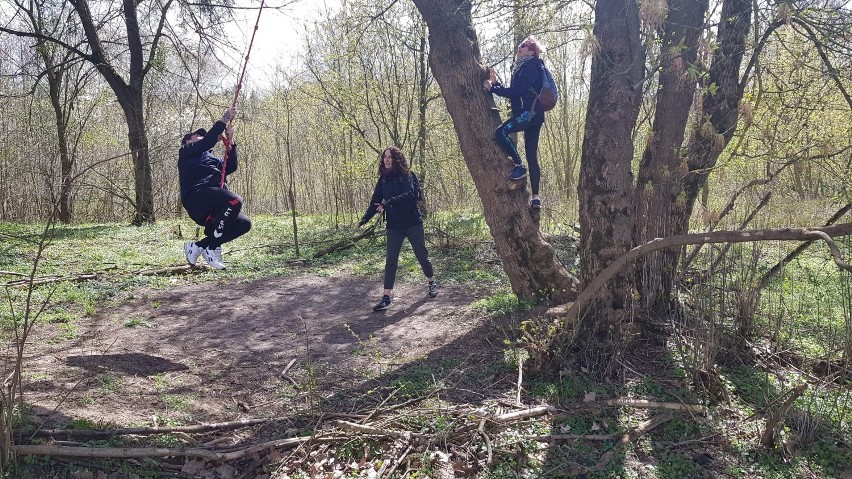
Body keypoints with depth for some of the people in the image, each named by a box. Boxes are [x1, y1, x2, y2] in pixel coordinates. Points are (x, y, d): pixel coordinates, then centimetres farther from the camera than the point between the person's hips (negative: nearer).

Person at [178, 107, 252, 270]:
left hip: (209, 209, 8)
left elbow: (231, 167, 20)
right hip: (197, 197, -8)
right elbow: (208, 142, -2)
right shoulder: (186, 152, 17)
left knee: (244, 223, -6)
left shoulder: (211, 159, 36)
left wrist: (230, 142, 13)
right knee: (235, 201, -31)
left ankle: (199, 246, -4)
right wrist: (224, 120, 1)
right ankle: (212, 247, -19)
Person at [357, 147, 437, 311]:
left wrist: (389, 202, -36)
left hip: (413, 223, -3)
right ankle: (387, 296, -4)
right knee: (390, 260, -3)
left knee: (421, 255, 8)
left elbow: (409, 195, -25)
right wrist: (365, 218, -10)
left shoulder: (407, 176, -9)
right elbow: (375, 201, 4)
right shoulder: (383, 179, 5)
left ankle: (432, 283, 33)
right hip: (394, 226, 4)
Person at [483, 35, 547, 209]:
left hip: (529, 112, -10)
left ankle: (519, 167, -14)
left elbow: (516, 91, -16)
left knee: (501, 132, -21)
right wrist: (496, 83, 16)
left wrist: (492, 88, -9)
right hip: (534, 115, 10)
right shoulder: (524, 67, 24)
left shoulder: (530, 67, -7)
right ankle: (535, 197, 6)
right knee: (532, 155, 6)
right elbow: (514, 92, 23)